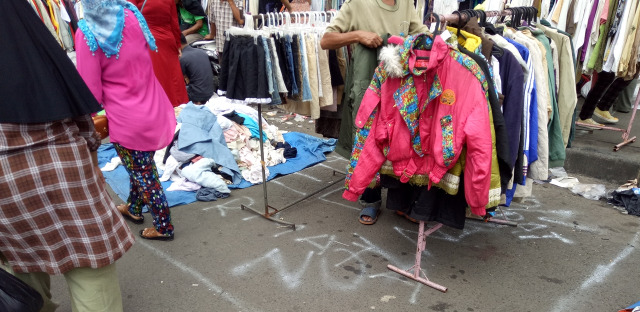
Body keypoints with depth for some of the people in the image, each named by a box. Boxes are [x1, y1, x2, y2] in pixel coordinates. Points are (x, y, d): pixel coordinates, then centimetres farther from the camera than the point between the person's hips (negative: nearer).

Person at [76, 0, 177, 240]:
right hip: (153, 108, 6)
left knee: (143, 174, 12)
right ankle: (134, 208, 48)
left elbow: (91, 89, -13)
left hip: (127, 118, -6)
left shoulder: (87, 33, -18)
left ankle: (163, 227, 28)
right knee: (141, 166, 25)